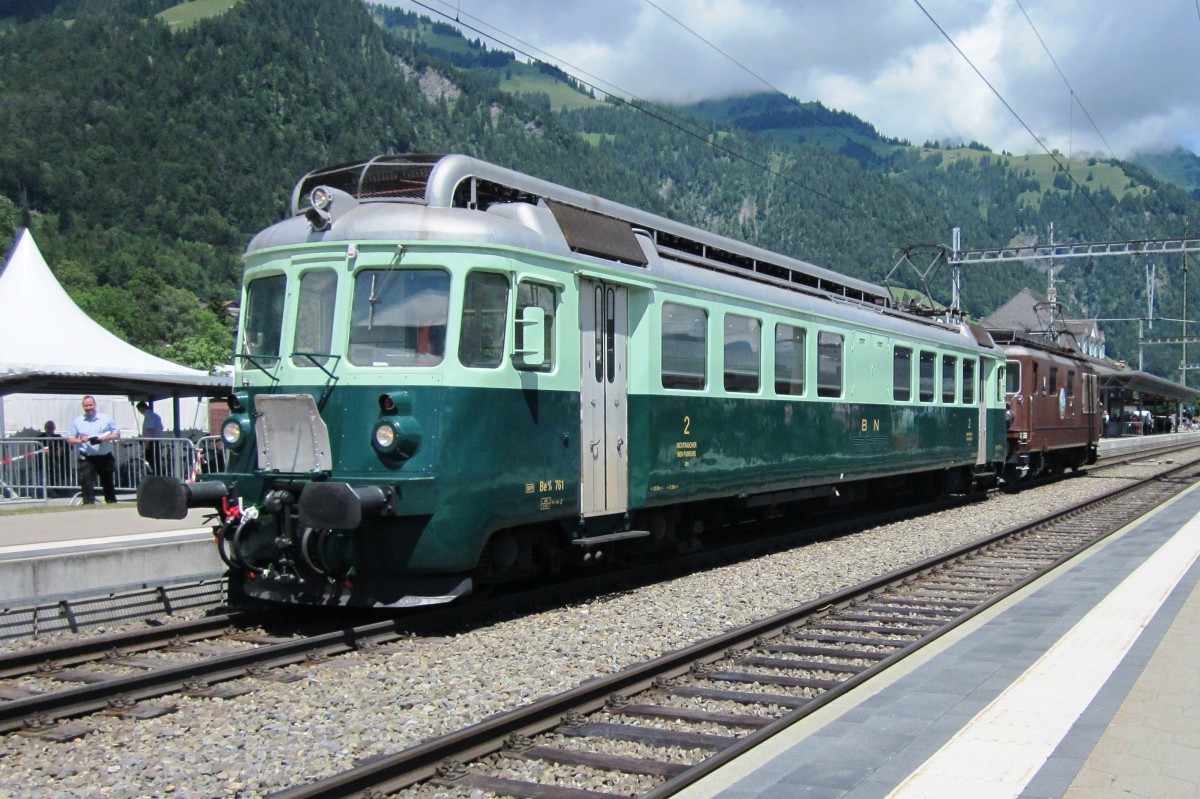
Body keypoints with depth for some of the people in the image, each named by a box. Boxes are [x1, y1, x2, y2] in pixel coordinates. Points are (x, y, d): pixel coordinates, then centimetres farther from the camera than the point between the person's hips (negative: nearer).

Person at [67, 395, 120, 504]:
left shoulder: (106, 418, 4)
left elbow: (117, 434, 6)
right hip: (87, 459, -1)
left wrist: (106, 438, -13)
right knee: (87, 484, -12)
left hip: (105, 457, 1)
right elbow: (70, 439, 8)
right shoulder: (77, 421, 5)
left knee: (109, 483, 10)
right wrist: (80, 440, -13)